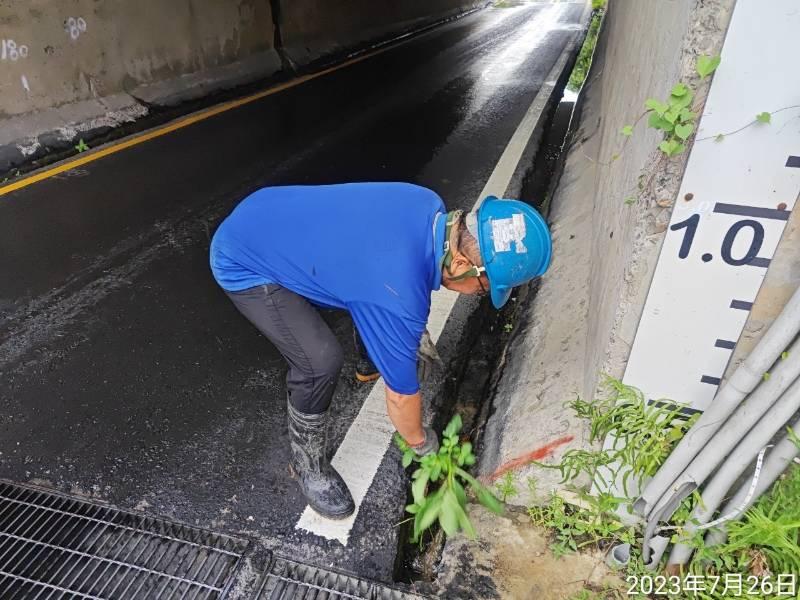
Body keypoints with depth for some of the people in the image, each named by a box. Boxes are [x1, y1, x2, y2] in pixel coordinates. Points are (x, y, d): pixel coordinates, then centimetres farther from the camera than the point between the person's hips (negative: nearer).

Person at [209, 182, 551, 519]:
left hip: (272, 220, 8)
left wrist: (411, 332, 21)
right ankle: (307, 464, 6)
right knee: (320, 362, -22)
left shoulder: (430, 206, -11)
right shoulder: (399, 296, -34)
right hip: (242, 263, -8)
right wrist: (423, 445, 2)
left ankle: (370, 363, 44)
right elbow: (401, 395, -18)